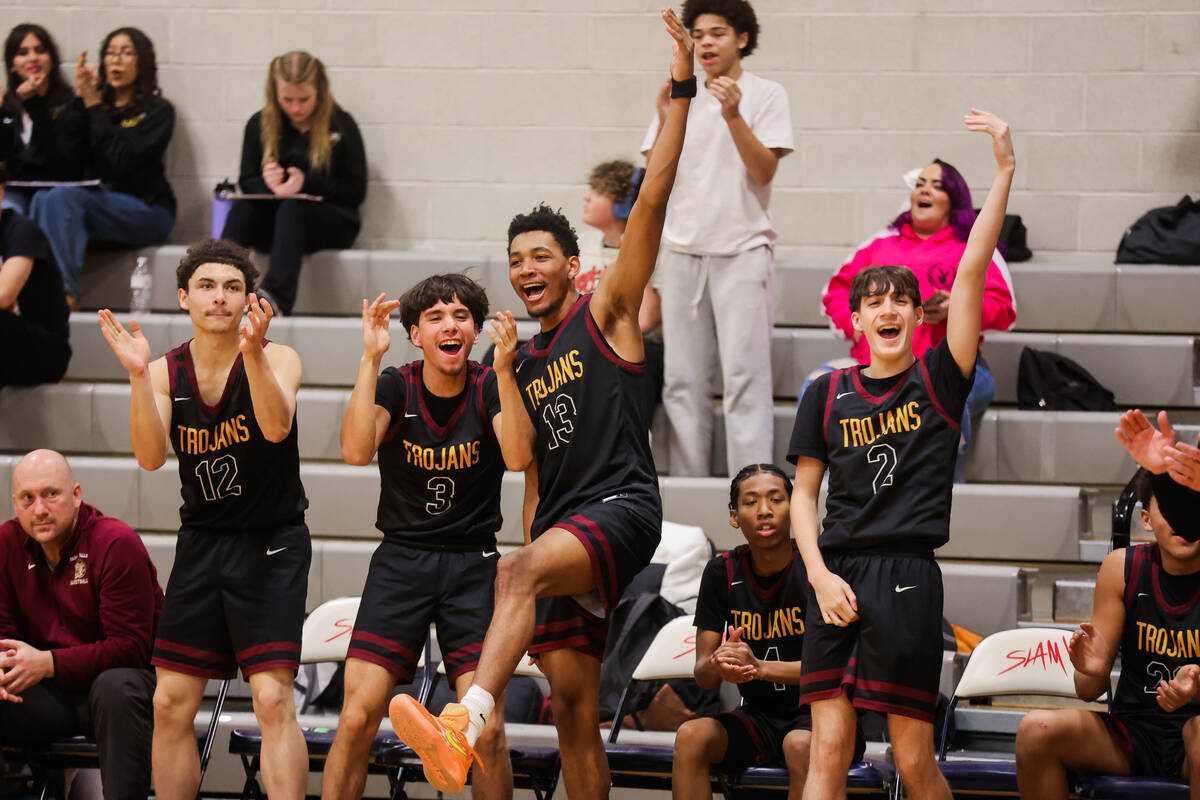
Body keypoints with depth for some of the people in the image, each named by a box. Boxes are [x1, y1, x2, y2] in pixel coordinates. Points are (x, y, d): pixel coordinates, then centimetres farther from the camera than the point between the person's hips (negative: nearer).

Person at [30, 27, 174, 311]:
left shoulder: (157, 111, 1)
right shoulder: (102, 106, 14)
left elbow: (119, 162, -13)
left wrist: (94, 106, -10)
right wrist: (79, 100, -4)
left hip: (147, 212, -5)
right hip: (99, 203, 5)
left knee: (62, 197, -30)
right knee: (43, 198, -26)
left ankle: (65, 293, -34)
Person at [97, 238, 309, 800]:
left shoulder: (277, 358, -8)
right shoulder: (166, 371, 1)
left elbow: (276, 427, -27)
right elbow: (151, 456, -13)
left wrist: (252, 352, -41)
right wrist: (138, 375, -25)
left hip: (270, 542, -4)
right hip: (201, 542, 4)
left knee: (272, 699, -15)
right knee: (171, 704, 3)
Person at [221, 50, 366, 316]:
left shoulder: (341, 125, -1)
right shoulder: (259, 125, 8)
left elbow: (356, 191, -4)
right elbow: (247, 182, 10)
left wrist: (306, 182, -17)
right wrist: (267, 183, -15)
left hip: (332, 223, -3)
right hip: (272, 221, 3)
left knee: (291, 208, -36)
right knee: (242, 208, -29)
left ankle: (276, 296, -58)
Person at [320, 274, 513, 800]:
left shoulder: (489, 389, -2)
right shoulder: (394, 386, -2)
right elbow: (357, 450, -21)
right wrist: (371, 357, -24)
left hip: (473, 564, 0)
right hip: (401, 561, 0)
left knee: (487, 728, -11)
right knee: (356, 718, -10)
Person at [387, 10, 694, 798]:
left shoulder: (605, 314, 4)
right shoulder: (523, 359, 22)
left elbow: (653, 201, -6)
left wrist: (682, 91, -12)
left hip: (622, 507, -8)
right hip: (563, 529, 8)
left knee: (519, 570, -36)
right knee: (575, 710, 6)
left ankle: (464, 728, -54)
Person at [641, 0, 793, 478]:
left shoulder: (765, 96, 3)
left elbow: (764, 171, -8)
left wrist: (733, 116, -19)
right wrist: (665, 120, -6)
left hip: (742, 250, -4)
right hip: (683, 250, 4)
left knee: (745, 377, -10)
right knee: (682, 380, 3)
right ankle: (687, 485, 7)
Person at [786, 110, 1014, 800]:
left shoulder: (940, 379, 4)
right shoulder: (828, 394, 10)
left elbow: (973, 269, -3)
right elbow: (804, 493, 13)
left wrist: (1006, 169, -10)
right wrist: (819, 575, -3)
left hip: (908, 575, -2)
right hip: (837, 575, 2)